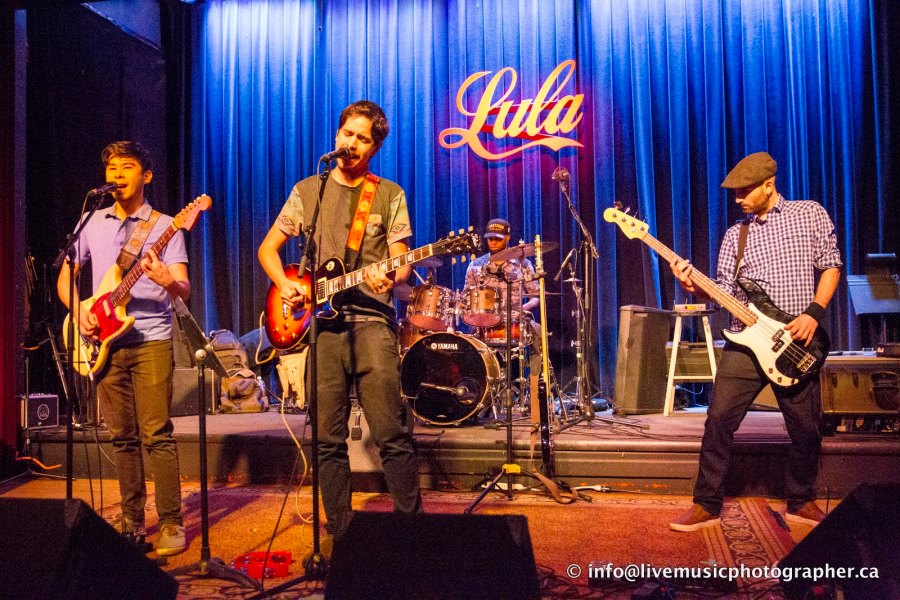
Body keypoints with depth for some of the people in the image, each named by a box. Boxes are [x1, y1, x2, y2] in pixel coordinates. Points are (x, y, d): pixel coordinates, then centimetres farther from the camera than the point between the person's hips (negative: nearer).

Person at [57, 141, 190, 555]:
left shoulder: (164, 226, 0)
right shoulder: (91, 222, 13)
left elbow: (184, 289, -8)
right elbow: (65, 276, 18)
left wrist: (166, 280, -31)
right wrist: (78, 311, 0)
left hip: (151, 341, -4)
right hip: (105, 341, 4)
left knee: (157, 434, -8)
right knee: (122, 437, 10)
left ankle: (171, 523, 0)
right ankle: (132, 521, 21)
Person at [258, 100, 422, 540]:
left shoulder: (390, 195, 10)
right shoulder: (308, 190, 14)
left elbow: (401, 263, 5)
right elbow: (268, 247, 16)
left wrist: (390, 276, -18)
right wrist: (284, 285, -2)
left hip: (371, 320, -2)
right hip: (320, 322, 2)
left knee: (392, 434, -5)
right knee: (329, 439, 6)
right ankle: (339, 532, 19)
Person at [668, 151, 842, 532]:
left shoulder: (810, 214, 4)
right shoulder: (736, 234, 9)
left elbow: (831, 266, 3)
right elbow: (725, 292, 5)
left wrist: (814, 313, -10)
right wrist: (695, 287, -15)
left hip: (797, 343, -1)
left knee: (806, 430, 9)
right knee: (719, 420, -5)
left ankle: (800, 503, 31)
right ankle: (707, 505, 6)